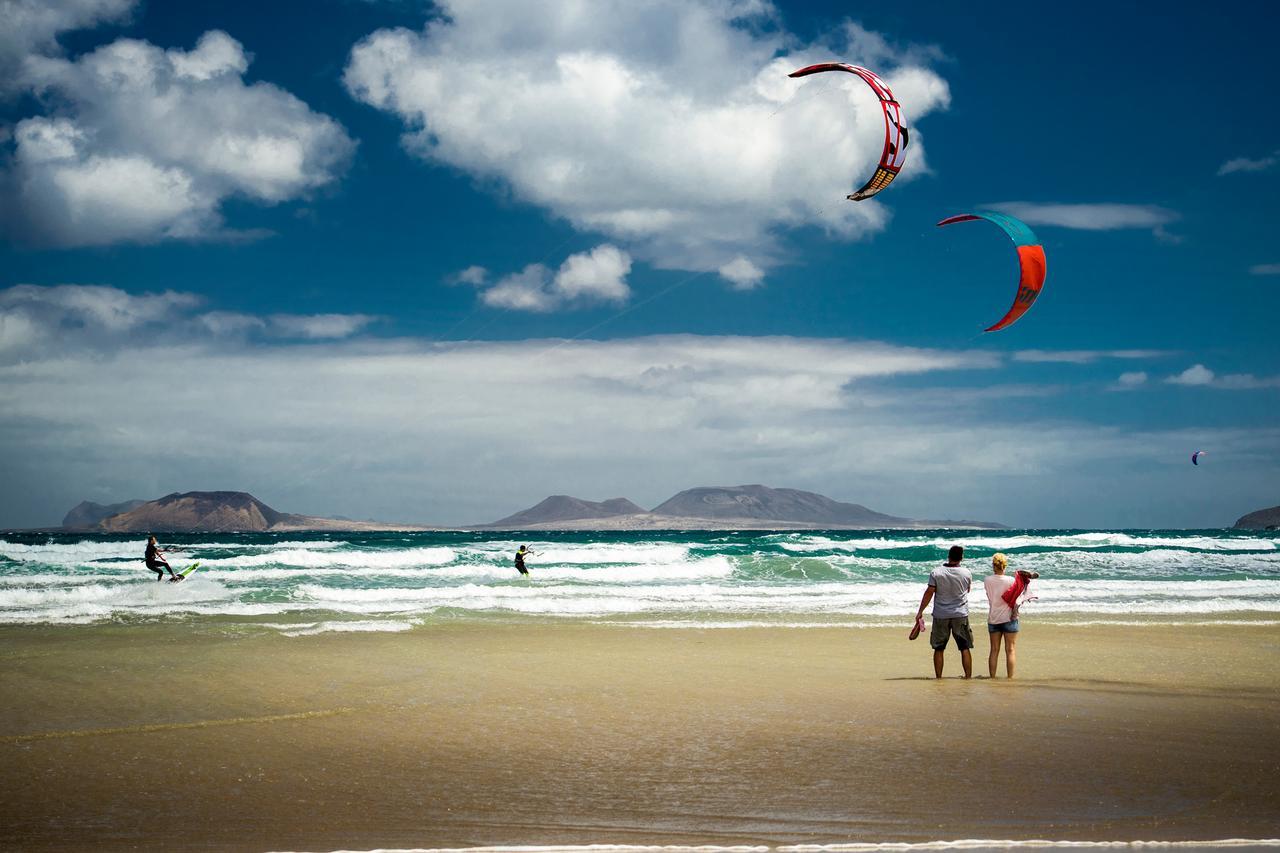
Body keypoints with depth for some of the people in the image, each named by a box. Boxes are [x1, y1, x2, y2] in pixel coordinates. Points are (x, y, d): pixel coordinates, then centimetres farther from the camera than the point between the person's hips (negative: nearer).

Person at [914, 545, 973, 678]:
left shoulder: (936, 573, -10)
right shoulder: (966, 573, -6)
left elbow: (929, 593, -8)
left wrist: (920, 611, 0)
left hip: (941, 616, 0)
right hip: (961, 615, 0)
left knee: (938, 648, 8)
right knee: (965, 648, 6)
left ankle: (938, 677, 10)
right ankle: (968, 676, 4)